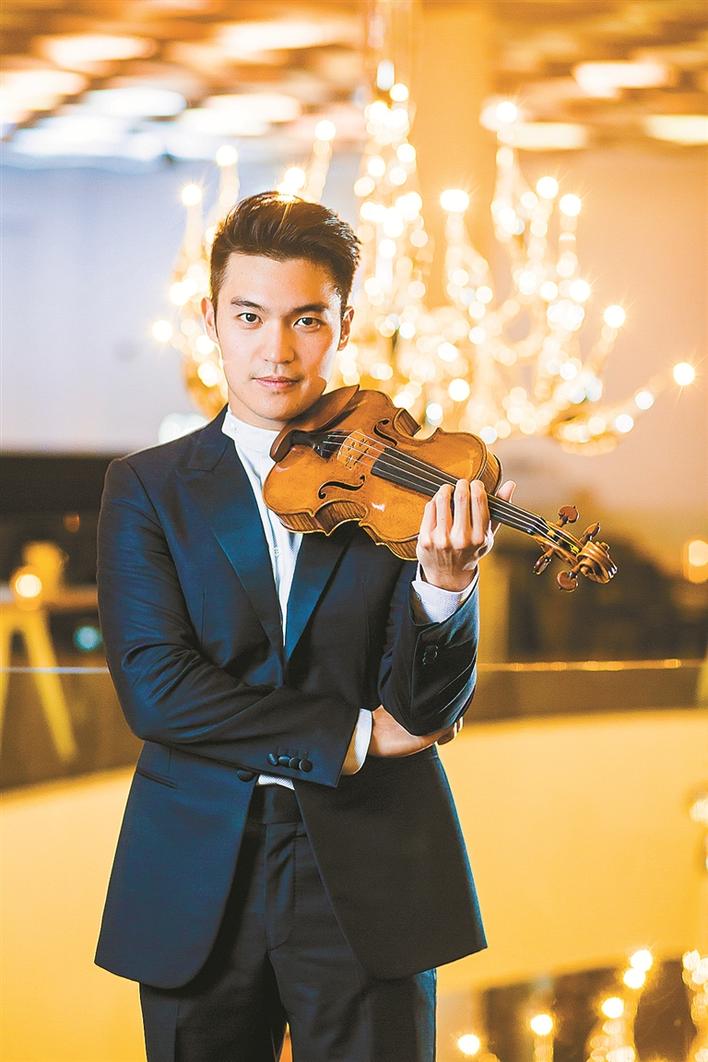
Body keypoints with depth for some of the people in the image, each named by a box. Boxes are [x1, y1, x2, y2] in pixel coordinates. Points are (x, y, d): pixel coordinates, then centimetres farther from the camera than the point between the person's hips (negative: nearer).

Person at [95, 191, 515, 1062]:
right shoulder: (148, 488, 4)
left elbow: (429, 710, -5)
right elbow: (154, 688, -8)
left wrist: (446, 583, -24)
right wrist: (351, 735, -11)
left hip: (369, 886, 0)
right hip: (199, 886, 1)